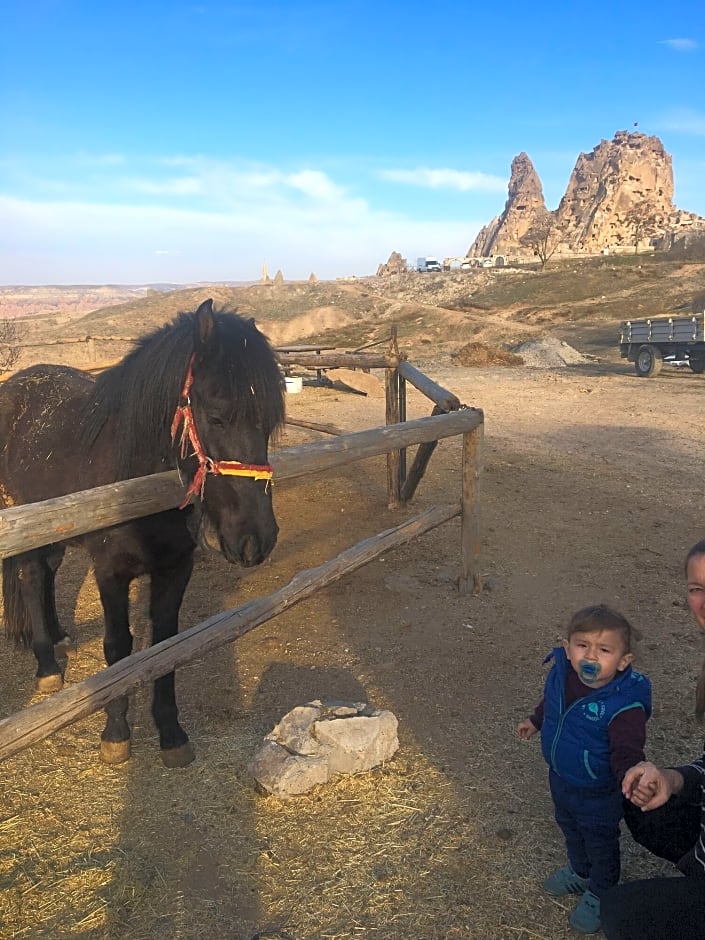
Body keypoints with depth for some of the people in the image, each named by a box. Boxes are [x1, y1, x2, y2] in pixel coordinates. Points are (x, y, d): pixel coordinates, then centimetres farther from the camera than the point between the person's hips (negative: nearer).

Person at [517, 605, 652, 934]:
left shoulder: (625, 704, -37)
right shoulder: (560, 674, -19)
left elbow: (627, 751, -37)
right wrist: (535, 721, 19)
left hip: (598, 794, -6)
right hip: (560, 778, 6)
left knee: (600, 842, 22)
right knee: (569, 828, 32)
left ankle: (599, 894, 51)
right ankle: (579, 872, 61)